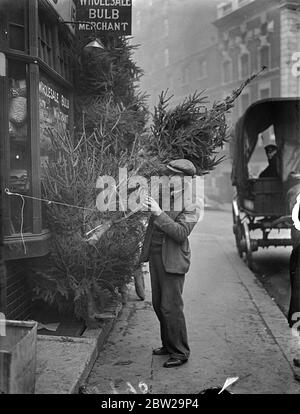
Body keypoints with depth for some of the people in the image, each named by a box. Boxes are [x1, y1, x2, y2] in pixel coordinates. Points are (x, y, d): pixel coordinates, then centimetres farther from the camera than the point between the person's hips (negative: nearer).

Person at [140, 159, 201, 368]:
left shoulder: (191, 205, -10)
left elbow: (181, 233, -22)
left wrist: (159, 213, -25)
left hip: (172, 260, -7)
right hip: (155, 256, 8)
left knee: (171, 307, -5)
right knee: (158, 304, 15)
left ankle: (180, 352, 8)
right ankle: (168, 345, 30)